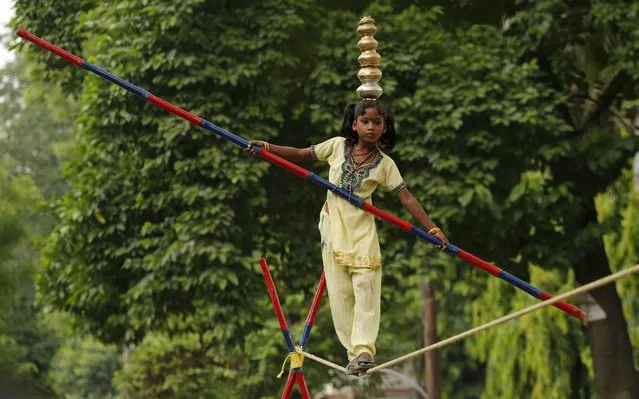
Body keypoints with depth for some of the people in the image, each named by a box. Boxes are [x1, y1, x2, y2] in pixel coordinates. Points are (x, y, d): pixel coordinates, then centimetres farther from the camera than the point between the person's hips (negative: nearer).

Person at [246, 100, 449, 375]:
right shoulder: (338, 146, 1)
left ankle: (363, 349, -15)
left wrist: (432, 229, -10)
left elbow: (406, 198, -4)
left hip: (362, 228, -1)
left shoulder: (384, 164, -1)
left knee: (365, 285, -13)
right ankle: (353, 350, 2)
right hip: (333, 225, 1)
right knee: (340, 289, -1)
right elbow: (301, 155, 8)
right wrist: (266, 147, -2)